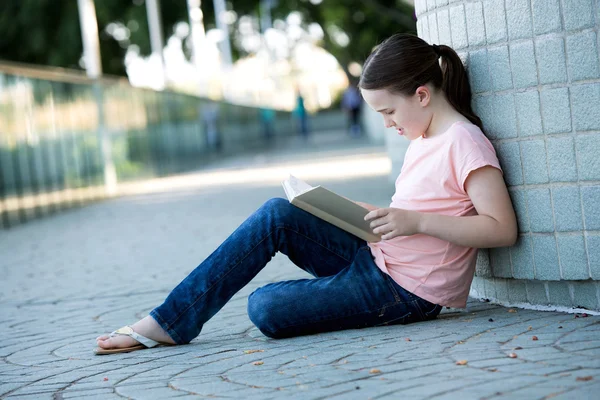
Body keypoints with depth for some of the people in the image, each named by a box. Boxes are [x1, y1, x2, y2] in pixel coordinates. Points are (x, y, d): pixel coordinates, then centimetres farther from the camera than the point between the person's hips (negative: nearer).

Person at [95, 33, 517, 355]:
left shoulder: (464, 143, -16)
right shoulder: (424, 138, 13)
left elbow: (503, 229, -22)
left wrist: (415, 221, -27)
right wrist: (376, 216, 5)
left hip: (404, 291, -9)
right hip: (373, 256, 9)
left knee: (266, 308, -22)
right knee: (277, 215, -9)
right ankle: (171, 319, -9)